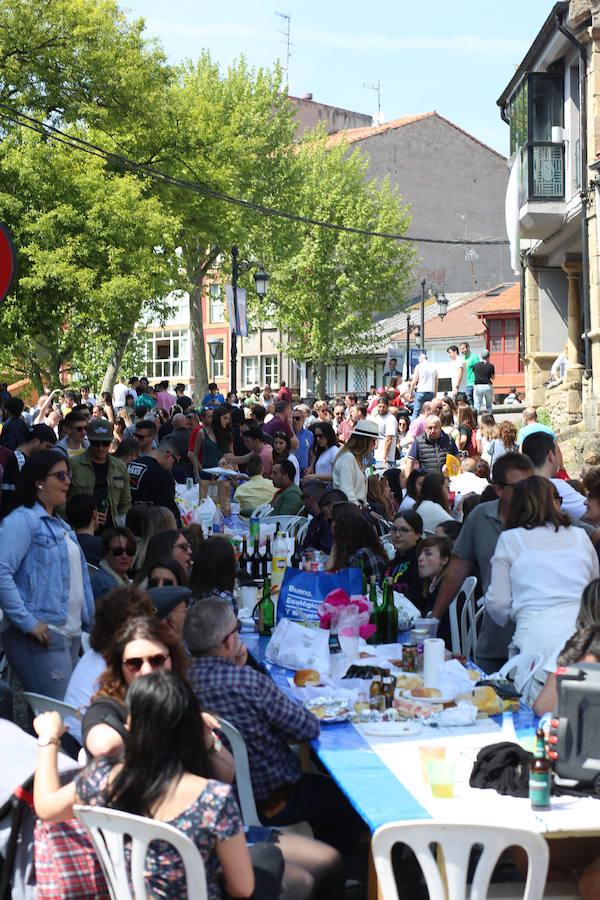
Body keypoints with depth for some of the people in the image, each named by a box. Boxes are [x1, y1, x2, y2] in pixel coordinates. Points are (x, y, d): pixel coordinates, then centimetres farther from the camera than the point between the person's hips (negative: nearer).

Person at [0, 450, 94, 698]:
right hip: (42, 637, -9)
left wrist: (90, 621, 21)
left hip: (71, 634, 9)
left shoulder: (62, 526, 21)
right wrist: (28, 622, -21)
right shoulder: (22, 520, -9)